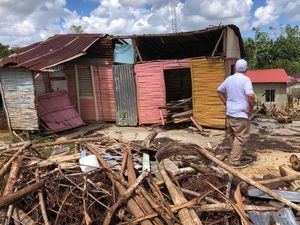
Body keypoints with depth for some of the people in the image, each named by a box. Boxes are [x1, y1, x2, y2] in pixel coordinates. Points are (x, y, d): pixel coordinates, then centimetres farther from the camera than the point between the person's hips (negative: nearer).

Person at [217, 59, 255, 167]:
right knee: (240, 138, 2)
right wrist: (251, 109, -11)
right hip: (241, 115, -7)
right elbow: (250, 96, -26)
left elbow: (219, 91, 18)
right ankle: (235, 161, 5)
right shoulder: (245, 79, -13)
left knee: (231, 136, 17)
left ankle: (234, 156, 32)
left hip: (229, 113, 7)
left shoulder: (229, 79, 6)